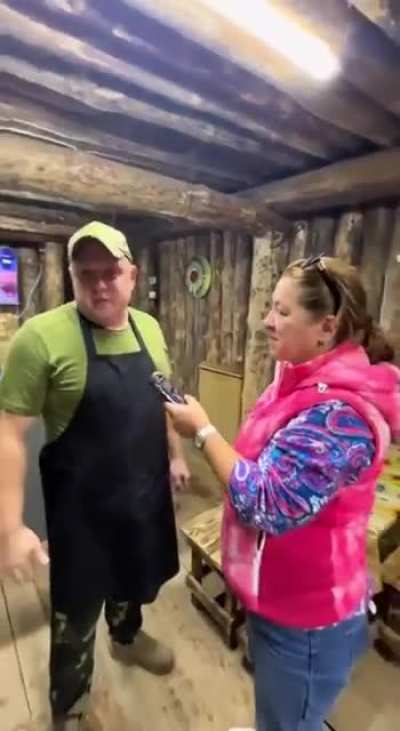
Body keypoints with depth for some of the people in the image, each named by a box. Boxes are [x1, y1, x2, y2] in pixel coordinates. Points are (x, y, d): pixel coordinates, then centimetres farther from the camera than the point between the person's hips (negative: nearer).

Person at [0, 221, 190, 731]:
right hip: (83, 502, -5)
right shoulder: (42, 335, -19)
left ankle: (126, 637, 63)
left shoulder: (148, 328, -1)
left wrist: (175, 455, 14)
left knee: (135, 578, 29)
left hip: (146, 492, 6)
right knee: (77, 607, 18)